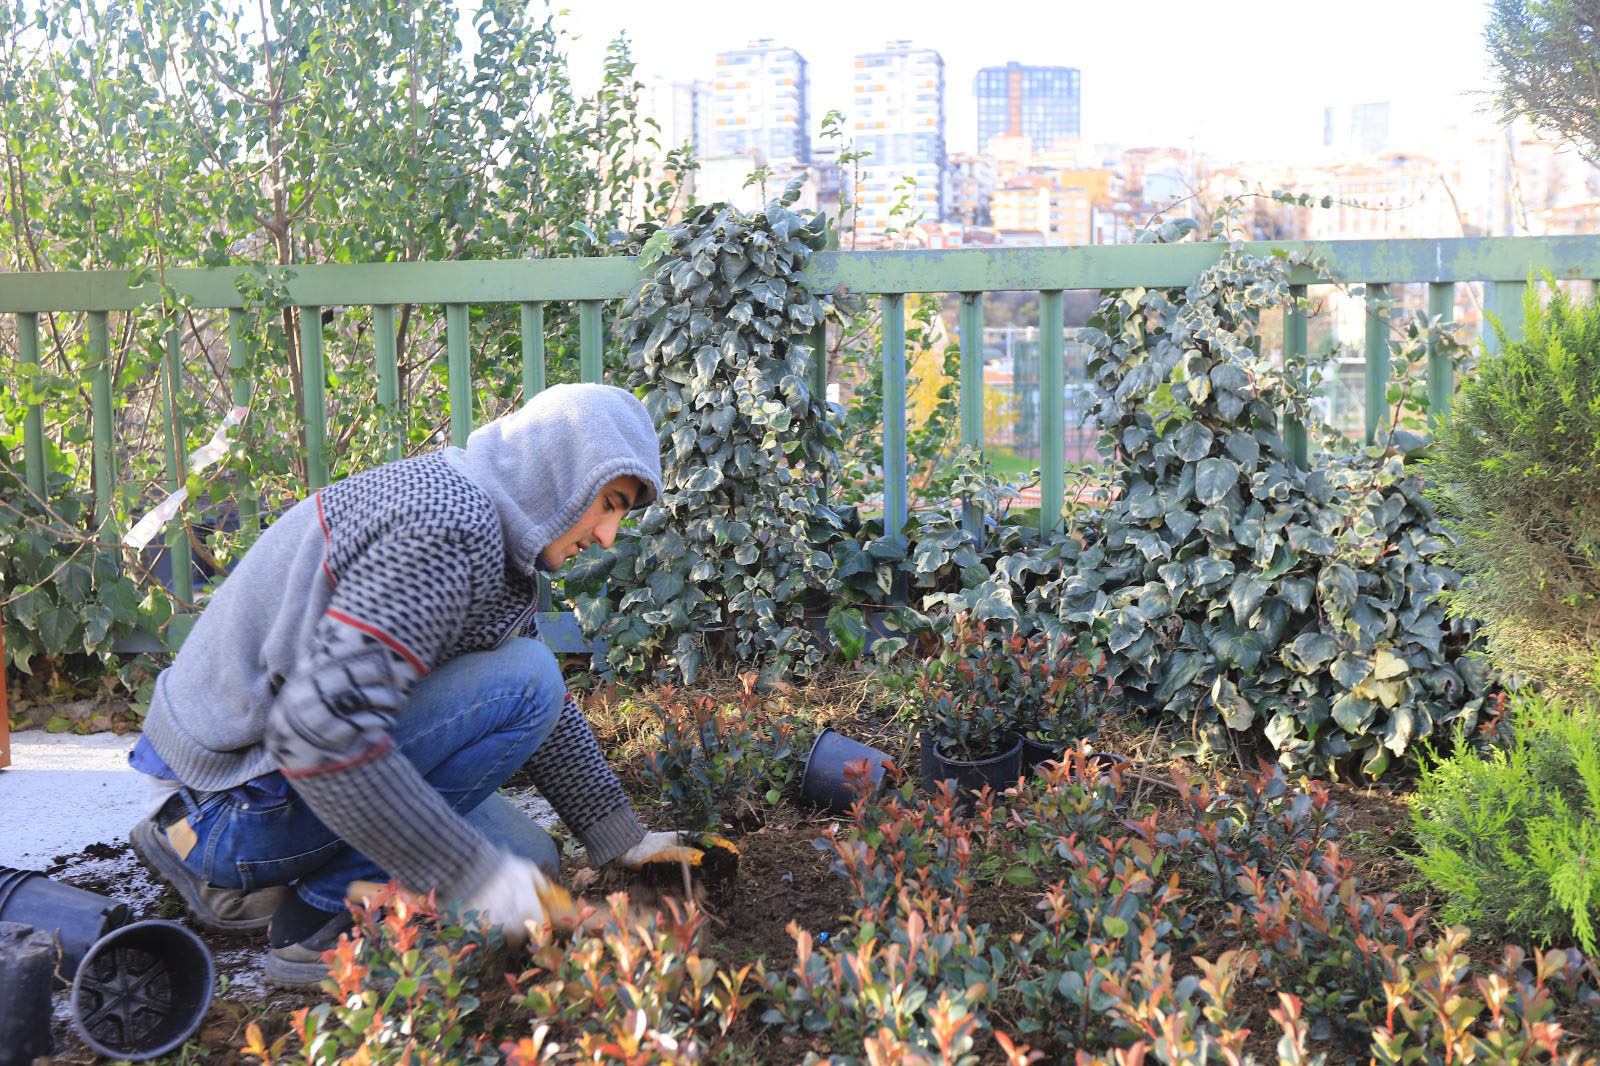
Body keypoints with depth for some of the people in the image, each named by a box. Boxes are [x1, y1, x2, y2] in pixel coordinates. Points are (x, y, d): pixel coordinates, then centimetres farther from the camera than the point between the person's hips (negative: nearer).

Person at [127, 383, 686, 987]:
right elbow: (321, 728, -33)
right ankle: (324, 922, -11)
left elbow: (554, 717, 21)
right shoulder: (444, 527, -23)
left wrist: (621, 839, 19)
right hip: (241, 797, -10)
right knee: (521, 680, -19)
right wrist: (471, 874, -29)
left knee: (526, 865, 12)